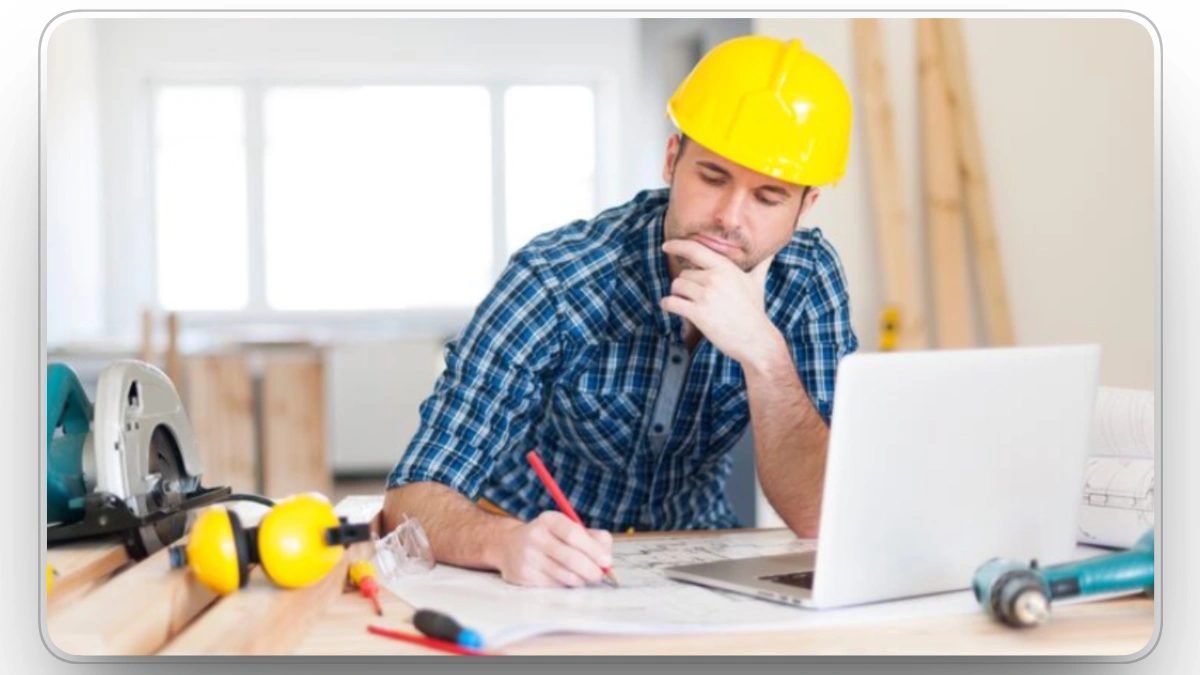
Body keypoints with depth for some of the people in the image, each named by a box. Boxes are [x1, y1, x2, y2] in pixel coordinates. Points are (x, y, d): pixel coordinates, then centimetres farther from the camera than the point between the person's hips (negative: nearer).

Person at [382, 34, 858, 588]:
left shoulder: (807, 282, -12)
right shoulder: (555, 284, -22)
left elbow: (817, 518, -17)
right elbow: (412, 497, -25)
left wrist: (763, 351, -30)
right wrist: (508, 544, -46)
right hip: (535, 583, -1)